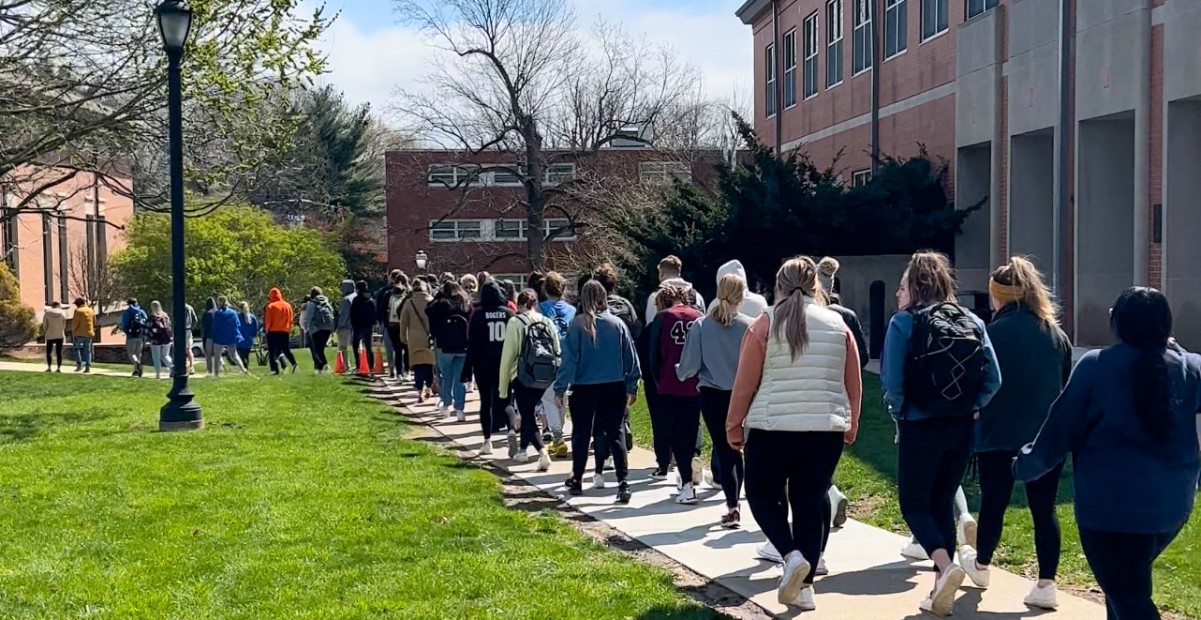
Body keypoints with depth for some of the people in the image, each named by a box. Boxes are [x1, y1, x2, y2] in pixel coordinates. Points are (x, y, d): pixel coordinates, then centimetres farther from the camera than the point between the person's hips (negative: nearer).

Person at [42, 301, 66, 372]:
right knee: (59, 352, 4)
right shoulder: (62, 313, -3)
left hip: (50, 336, -1)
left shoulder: (47, 313, -5)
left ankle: (49, 367, 3)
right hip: (60, 336, 1)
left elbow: (44, 325, 0)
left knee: (48, 352, 9)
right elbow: (64, 325, 1)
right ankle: (59, 367, 0)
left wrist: (46, 333, 14)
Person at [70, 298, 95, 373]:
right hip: (89, 333, 5)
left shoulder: (78, 311, -9)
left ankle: (79, 364, -1)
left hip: (79, 334, -5)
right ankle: (88, 367, 3)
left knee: (76, 348, 12)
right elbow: (94, 322, 13)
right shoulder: (91, 311, 9)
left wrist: (73, 331, 2)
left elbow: (75, 323, -12)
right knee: (87, 350, 9)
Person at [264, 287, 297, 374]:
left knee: (272, 351, 5)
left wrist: (267, 330, 7)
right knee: (286, 350, 12)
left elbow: (268, 321, -6)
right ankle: (294, 363, -11)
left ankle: (275, 369, -2)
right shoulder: (288, 305, 6)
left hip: (273, 332, -4)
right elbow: (290, 320, 9)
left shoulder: (271, 306, -8)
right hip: (285, 332, 4)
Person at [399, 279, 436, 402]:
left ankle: (420, 393, -8)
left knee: (418, 366, 0)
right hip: (430, 338, 1)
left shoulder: (409, 303, -2)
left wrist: (403, 338, 11)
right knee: (429, 364, 15)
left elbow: (403, 322, 1)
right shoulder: (432, 301, -1)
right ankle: (428, 389, 22)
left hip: (415, 339, -1)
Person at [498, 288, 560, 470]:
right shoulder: (548, 322, 7)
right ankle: (522, 449, 35)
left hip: (524, 377, -5)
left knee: (527, 416, 1)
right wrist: (555, 380, 12)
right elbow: (558, 352, 6)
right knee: (529, 411, 23)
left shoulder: (515, 322, -5)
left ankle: (542, 451, -20)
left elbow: (508, 355, -6)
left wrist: (503, 385, -1)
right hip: (545, 378, 5)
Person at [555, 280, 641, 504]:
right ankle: (623, 483, -4)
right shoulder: (617, 324, -2)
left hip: (584, 388, -2)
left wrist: (560, 389, -6)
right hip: (614, 388, 2)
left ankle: (577, 481, 25)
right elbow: (630, 358, 2)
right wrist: (632, 387, 11)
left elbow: (569, 358, -11)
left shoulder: (578, 324, -10)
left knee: (581, 435, 14)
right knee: (615, 434, 7)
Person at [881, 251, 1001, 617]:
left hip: (920, 427, -5)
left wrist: (899, 412, 2)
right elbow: (993, 380, -1)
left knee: (914, 504, 8)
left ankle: (946, 567, -17)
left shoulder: (904, 322, -9)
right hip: (961, 428, 5)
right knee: (943, 503, 16)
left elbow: (892, 382, -15)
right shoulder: (972, 321, 5)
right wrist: (969, 409, 10)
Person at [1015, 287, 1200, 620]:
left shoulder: (1096, 365, -11)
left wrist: (1026, 465, 9)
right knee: (1130, 579, 26)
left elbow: (1061, 427, -7)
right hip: (1173, 503, 5)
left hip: (1112, 504, -5)